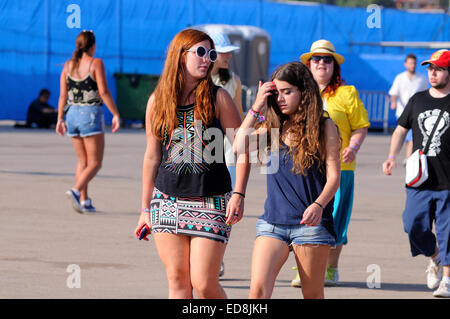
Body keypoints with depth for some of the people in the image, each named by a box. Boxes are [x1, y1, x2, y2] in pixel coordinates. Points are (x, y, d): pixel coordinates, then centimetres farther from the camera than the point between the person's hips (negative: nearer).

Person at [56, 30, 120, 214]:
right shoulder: (96, 63, -8)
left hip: (72, 114, 6)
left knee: (82, 161, 15)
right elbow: (104, 92, -14)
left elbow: (63, 95, 5)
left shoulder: (68, 65, 6)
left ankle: (84, 201, 10)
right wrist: (116, 114, -9)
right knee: (95, 162, -2)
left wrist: (60, 119, 10)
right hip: (91, 114, -6)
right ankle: (76, 191, -23)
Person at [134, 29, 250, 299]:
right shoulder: (158, 101, 5)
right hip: (168, 202, 3)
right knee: (177, 281, 2)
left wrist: (239, 194, -13)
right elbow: (152, 157, 12)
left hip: (211, 202, -3)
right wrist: (146, 208, 13)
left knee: (204, 283, -9)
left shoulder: (218, 98, -2)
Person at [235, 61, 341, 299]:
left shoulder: (324, 127, 0)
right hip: (273, 221, 3)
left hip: (310, 222, -3)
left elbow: (333, 176, -4)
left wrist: (319, 205, -22)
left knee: (312, 295, 5)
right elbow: (239, 147, -5)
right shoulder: (272, 127, 10)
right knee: (258, 289, -13)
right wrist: (256, 107, -3)